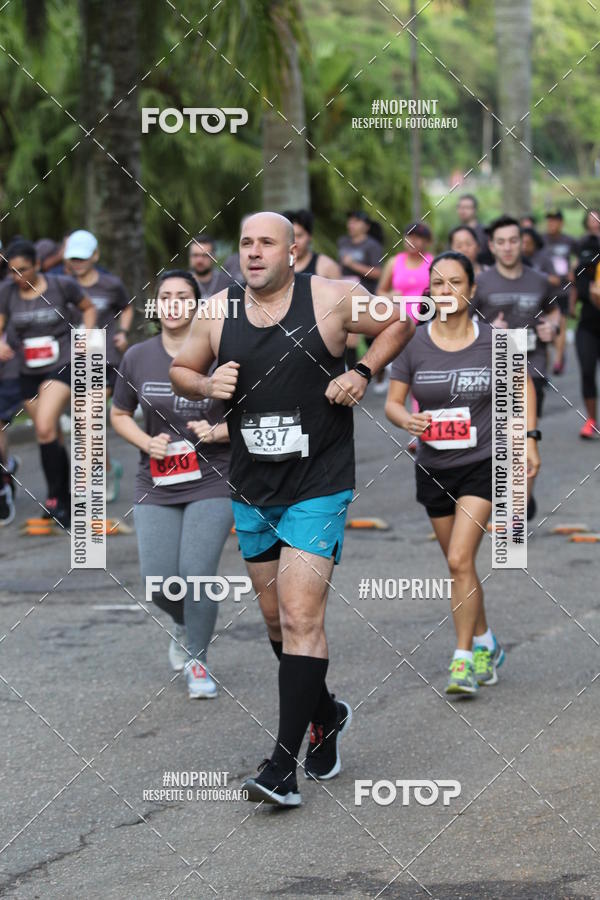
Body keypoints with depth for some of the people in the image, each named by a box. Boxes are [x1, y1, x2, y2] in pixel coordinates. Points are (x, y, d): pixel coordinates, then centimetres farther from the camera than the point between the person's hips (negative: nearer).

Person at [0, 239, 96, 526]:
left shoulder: (61, 285, -7)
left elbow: (89, 308, 9)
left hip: (62, 367, -4)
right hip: (28, 372, 4)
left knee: (45, 429, -21)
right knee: (50, 438, 9)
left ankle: (55, 497, -13)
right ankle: (66, 501, 22)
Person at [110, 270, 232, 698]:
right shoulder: (137, 358, 2)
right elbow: (119, 414, 13)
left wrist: (217, 432, -16)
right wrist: (147, 442, -6)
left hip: (211, 484, -3)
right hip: (157, 485, 3)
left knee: (197, 575, -12)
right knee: (158, 581, -3)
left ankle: (198, 661, 10)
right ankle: (185, 626, 33)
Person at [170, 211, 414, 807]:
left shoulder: (331, 299, -7)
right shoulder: (218, 312, 2)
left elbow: (401, 322, 7)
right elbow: (179, 370, 16)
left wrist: (363, 373, -8)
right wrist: (207, 385, -7)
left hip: (318, 489, -5)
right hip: (251, 492, 5)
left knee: (301, 617, -14)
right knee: (276, 619, 15)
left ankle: (283, 768, -15)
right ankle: (326, 714, 41)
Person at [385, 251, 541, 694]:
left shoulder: (492, 341, -7)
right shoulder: (413, 343, -6)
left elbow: (523, 384, 10)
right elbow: (393, 403, -1)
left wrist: (528, 437, 4)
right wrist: (408, 420, -23)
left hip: (482, 463, -3)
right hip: (433, 468, 3)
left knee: (460, 560, -16)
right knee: (459, 565, 14)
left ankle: (464, 659, -9)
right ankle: (486, 644, 34)